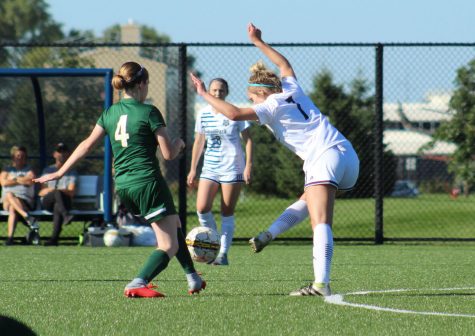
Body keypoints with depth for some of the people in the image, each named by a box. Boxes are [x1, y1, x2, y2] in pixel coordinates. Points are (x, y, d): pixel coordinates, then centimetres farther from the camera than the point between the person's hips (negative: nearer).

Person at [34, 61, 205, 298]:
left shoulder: (110, 113, 8)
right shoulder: (149, 112, -9)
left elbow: (87, 145, 11)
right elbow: (168, 153, -10)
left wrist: (60, 172, 19)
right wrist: (179, 144, 13)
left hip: (122, 187, 7)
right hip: (148, 183, -7)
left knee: (174, 223, 27)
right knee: (169, 246, -4)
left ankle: (193, 279, 30)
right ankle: (138, 284, -25)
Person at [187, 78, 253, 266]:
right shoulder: (203, 114, 7)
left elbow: (248, 140, -2)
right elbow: (198, 142, 16)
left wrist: (248, 166, -10)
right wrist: (193, 169, 14)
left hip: (232, 167, -3)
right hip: (210, 167, 3)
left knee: (227, 212, -2)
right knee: (202, 208, -12)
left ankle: (223, 253, 6)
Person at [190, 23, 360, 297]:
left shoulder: (271, 105, 3)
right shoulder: (292, 89, 23)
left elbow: (234, 113, -10)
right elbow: (284, 64, 45)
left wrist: (204, 93, 2)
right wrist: (259, 43, 55)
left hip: (324, 159, -8)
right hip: (349, 155, 8)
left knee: (320, 223, -16)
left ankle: (322, 283, -27)